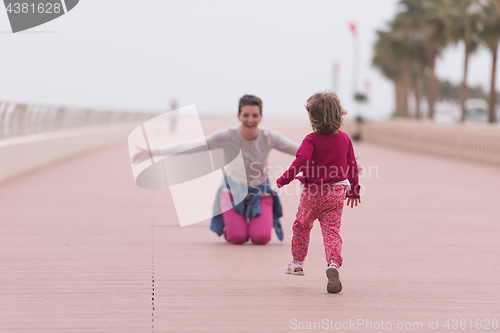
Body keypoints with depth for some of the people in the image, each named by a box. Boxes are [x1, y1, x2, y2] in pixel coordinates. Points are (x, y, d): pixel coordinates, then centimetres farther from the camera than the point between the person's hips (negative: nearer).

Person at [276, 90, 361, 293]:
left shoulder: (312, 140, -13)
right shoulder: (344, 138, 3)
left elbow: (301, 161, -26)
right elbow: (352, 166, 11)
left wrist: (284, 179, -13)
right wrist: (354, 190, 22)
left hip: (313, 193, -3)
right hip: (337, 193, 3)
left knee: (301, 225, 20)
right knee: (332, 231, -2)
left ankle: (297, 263, 33)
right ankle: (333, 264, -28)